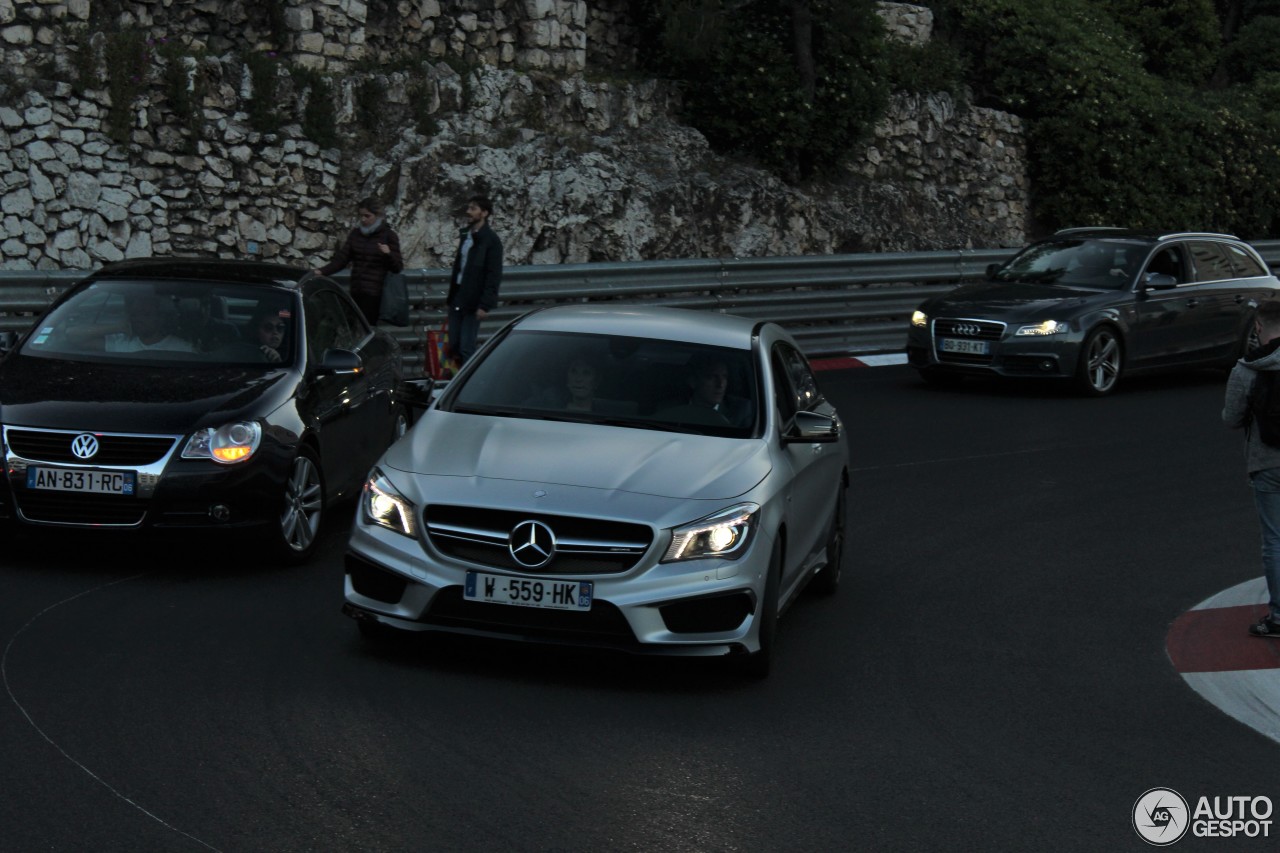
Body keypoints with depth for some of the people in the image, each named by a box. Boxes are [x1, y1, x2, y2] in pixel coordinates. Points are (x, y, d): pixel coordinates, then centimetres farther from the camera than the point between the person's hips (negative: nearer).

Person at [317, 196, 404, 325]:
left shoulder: (389, 236, 0)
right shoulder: (355, 234, 12)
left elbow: (398, 267, -2)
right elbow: (341, 260, 9)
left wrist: (388, 254, -21)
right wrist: (321, 271, -6)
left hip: (373, 293, -5)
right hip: (356, 292, 5)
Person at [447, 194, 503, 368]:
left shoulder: (491, 240, -7)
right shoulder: (465, 235, 15)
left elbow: (494, 275, -11)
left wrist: (485, 304, -18)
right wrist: (451, 296, 17)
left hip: (473, 301, -7)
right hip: (457, 297, 7)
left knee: (466, 348, -8)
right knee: (453, 347, 6)